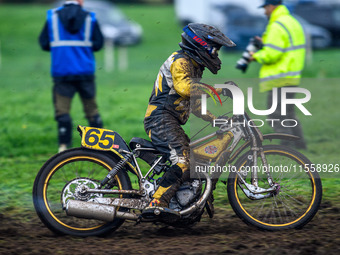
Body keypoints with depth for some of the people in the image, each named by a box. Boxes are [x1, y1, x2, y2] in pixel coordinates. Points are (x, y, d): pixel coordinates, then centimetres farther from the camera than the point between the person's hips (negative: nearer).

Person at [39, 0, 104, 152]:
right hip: (86, 72, 1)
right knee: (91, 109, 11)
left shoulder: (53, 17, 0)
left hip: (61, 72, -1)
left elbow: (44, 43, 1)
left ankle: (64, 145, -8)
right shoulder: (89, 18, -1)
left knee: (62, 109, 1)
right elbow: (98, 44, -1)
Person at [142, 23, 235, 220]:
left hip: (172, 123, 11)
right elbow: (183, 86, -27)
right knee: (184, 163, -26)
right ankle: (157, 204, -37)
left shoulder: (195, 67, 26)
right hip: (161, 119, -11)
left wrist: (217, 120, 20)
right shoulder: (181, 61, -6)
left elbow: (196, 105, 31)